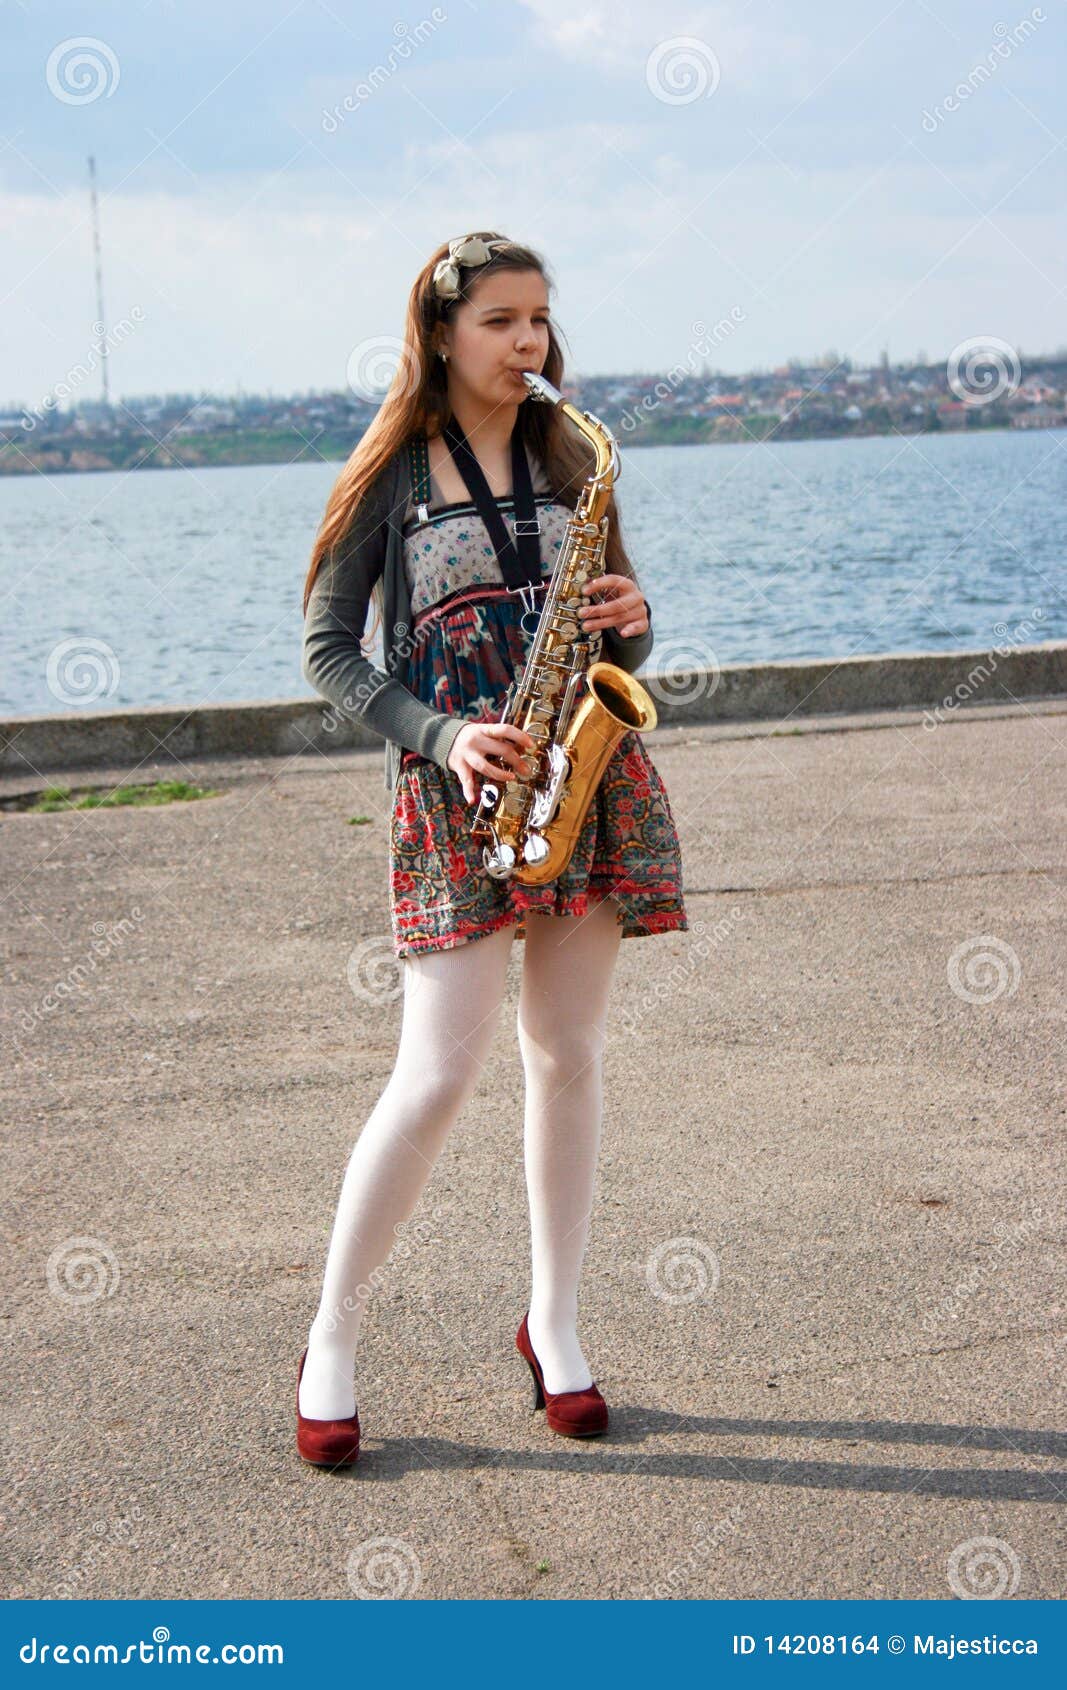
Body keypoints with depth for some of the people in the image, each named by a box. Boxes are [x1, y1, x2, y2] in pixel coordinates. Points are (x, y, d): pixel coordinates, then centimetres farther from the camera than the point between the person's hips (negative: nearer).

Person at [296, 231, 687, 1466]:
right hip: (455, 789, -4)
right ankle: (332, 1344, 5)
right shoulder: (393, 473, 1)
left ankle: (553, 1324, 21)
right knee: (439, 1075, -9)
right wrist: (440, 735, -14)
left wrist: (630, 622, -7)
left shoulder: (572, 458, 12)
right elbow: (328, 648, 0)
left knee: (568, 1059, 7)